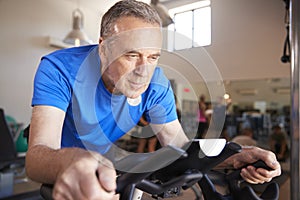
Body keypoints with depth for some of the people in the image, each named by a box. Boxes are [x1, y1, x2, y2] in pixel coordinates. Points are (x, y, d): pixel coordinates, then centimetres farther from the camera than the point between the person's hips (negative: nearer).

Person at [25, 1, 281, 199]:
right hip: (58, 179, 0)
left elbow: (181, 147, -15)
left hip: (115, 177, 1)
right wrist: (70, 161, -59)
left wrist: (232, 159, -32)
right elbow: (36, 155, -36)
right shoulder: (59, 68, -27)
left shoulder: (157, 85, -19)